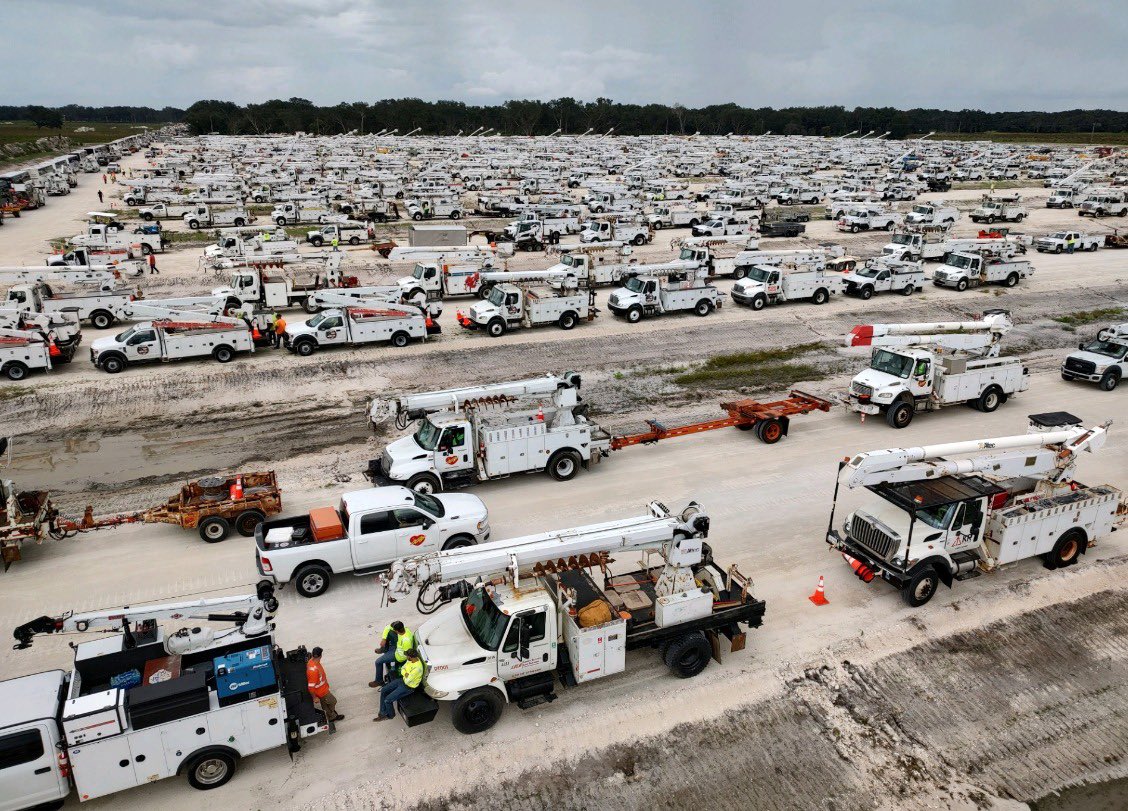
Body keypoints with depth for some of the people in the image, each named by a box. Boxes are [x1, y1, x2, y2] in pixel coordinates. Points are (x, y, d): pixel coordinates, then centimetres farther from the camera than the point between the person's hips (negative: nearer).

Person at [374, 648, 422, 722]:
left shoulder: (417, 668, -35)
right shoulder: (411, 660, -8)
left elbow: (407, 681, -29)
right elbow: (402, 669, 3)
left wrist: (406, 675, -10)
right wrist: (405, 674, -17)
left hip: (408, 687, -9)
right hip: (403, 680, 9)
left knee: (387, 700, -11)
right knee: (383, 690, 6)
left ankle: (390, 715, 19)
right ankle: (383, 714, 18)